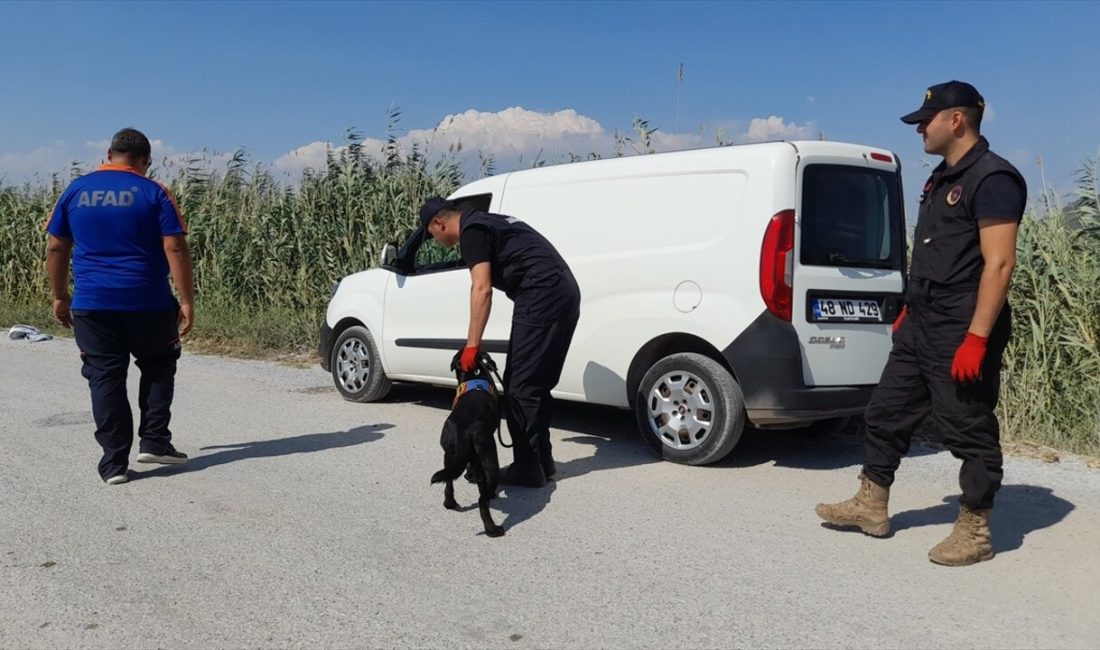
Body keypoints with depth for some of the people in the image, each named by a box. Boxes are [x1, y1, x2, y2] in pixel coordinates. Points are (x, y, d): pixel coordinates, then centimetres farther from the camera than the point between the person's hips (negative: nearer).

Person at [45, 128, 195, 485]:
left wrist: (59, 297, 17)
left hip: (92, 304, 2)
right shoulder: (153, 192, -3)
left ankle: (114, 462, 6)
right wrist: (187, 301, -7)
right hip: (147, 303, -2)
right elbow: (175, 248, -10)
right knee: (158, 368, 17)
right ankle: (154, 442, 12)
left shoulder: (76, 190, 7)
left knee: (105, 378, 6)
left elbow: (55, 247, 8)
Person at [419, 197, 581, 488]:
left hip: (541, 297, -10)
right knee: (537, 384, 15)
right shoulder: (489, 222, 26)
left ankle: (527, 467, -1)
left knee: (519, 386, -5)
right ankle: (542, 460, 19)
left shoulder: (471, 231, -3)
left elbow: (482, 289, -15)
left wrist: (471, 345, -16)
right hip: (565, 291, 10)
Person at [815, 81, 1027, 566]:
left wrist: (976, 338, -24)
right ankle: (871, 506, 26)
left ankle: (974, 532, 13)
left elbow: (999, 264, -20)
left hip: (961, 332, -10)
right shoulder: (942, 178, 16)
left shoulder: (992, 178, -14)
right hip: (921, 327, 10)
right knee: (886, 413, 13)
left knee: (969, 431, 1)